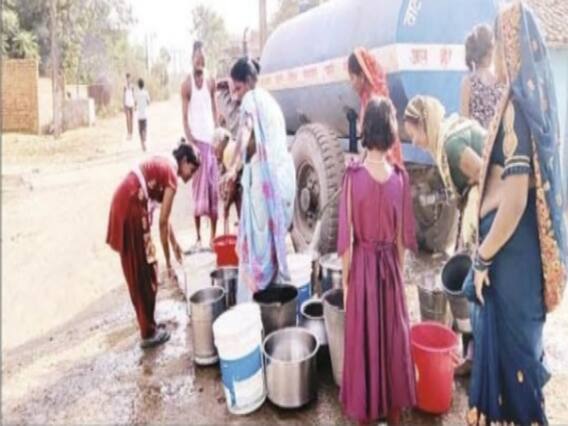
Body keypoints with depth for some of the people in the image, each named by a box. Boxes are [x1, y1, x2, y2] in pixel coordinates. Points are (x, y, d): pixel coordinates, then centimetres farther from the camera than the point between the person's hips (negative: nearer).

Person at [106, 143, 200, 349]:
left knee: (136, 270, 18)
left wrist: (174, 243, 30)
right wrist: (168, 261, -3)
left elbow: (162, 215, 24)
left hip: (123, 203, 10)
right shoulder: (171, 174, -10)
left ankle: (146, 323, 31)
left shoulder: (164, 165, 18)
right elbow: (162, 222, -11)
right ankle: (149, 332, 13)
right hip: (131, 207, -10)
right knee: (144, 271, 1)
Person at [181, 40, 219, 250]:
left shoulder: (211, 82, 7)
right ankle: (198, 238, 9)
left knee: (214, 190, 4)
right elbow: (184, 117, -4)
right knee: (199, 190, -1)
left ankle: (213, 236, 13)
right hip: (196, 140, -3)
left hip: (211, 139, 3)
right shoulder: (187, 85, -3)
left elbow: (214, 109, 10)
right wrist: (191, 142, -13)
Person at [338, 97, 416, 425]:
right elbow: (404, 235, -1)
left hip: (362, 265, -2)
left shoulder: (353, 175, -15)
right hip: (390, 265, 3)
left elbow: (347, 236, -12)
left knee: (363, 339, 12)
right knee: (394, 337, 17)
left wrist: (345, 279, -1)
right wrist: (399, 270, 13)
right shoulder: (401, 177, -7)